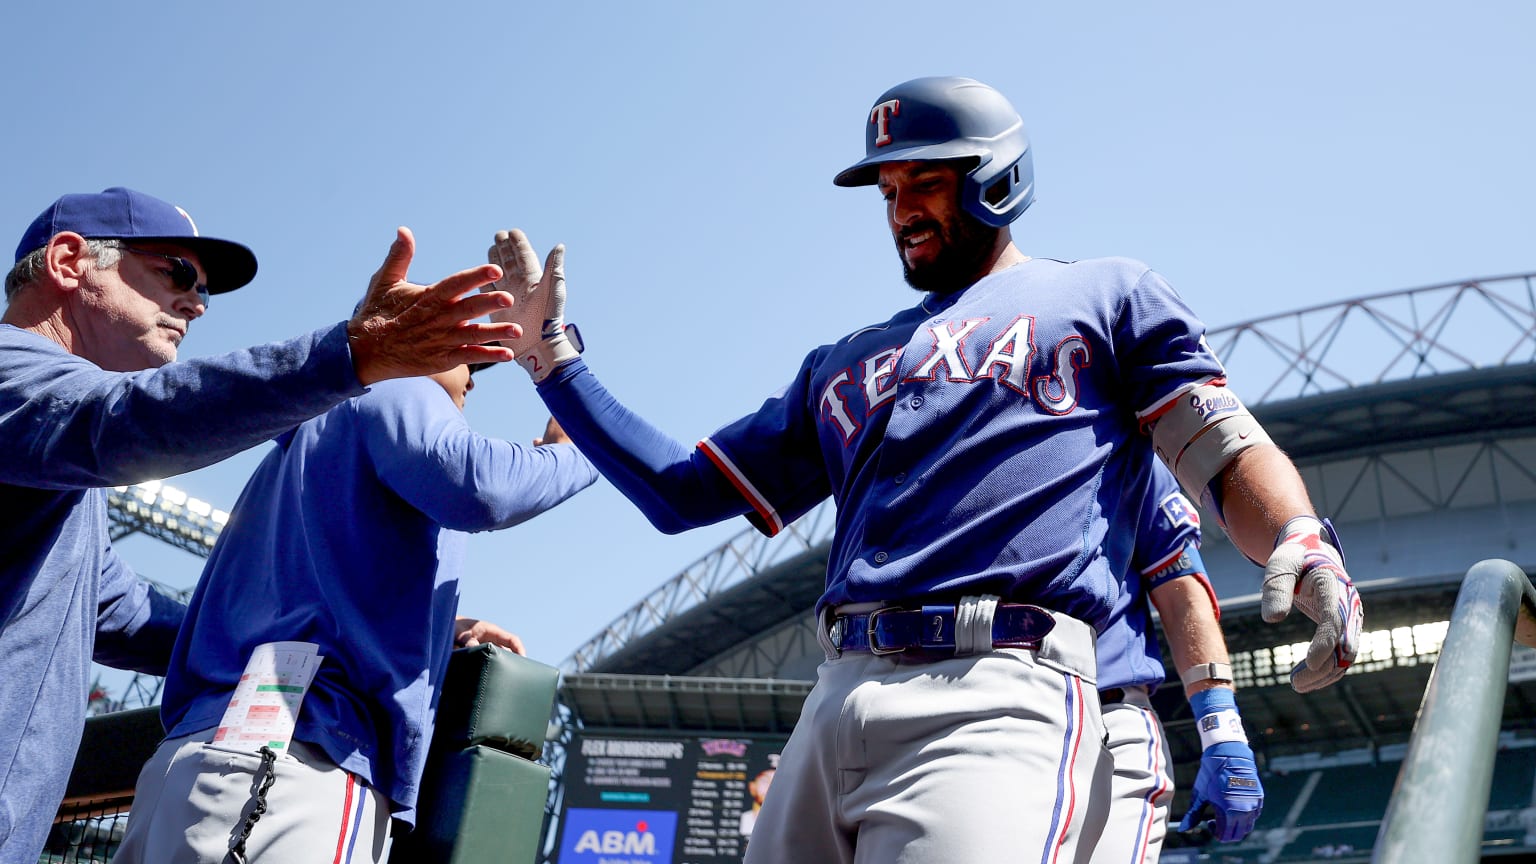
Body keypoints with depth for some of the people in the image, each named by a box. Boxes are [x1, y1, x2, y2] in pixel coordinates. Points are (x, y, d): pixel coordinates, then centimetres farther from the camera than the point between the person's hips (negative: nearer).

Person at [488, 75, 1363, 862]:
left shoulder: (1108, 294, 18)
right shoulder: (844, 365, 29)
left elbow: (1226, 452, 8)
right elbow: (682, 490, 27)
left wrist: (1301, 542, -15)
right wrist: (549, 354, 24)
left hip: (997, 697, -5)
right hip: (835, 704, 5)